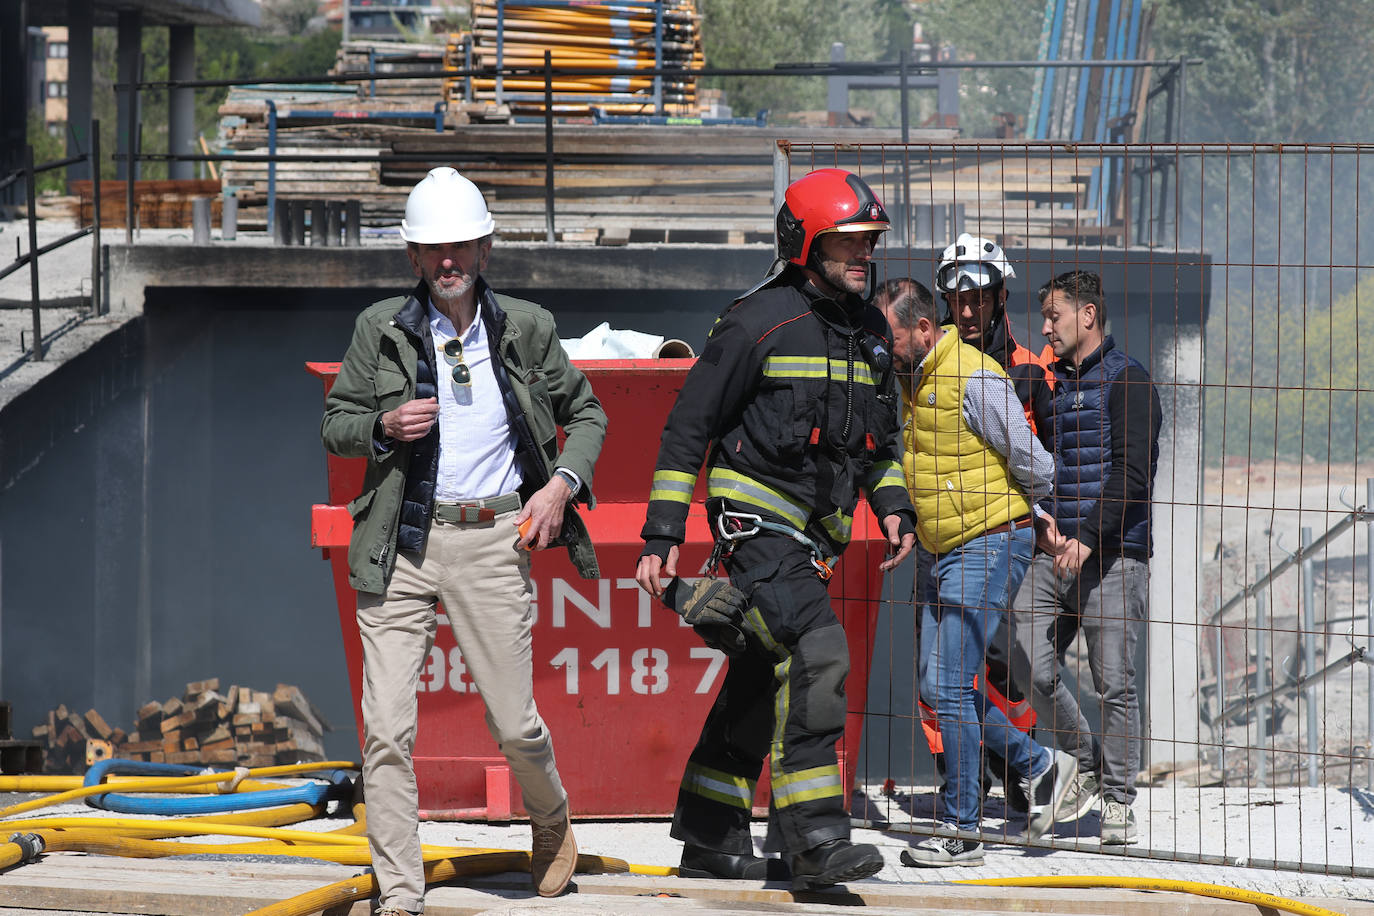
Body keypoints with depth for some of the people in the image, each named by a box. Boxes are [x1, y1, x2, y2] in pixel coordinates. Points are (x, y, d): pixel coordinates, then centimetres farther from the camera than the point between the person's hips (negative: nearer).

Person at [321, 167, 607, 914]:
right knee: (386, 729, -8)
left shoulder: (526, 329, 5)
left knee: (514, 724, 3)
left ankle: (552, 824, 36)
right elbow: (334, 424, 10)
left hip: (492, 542, 0)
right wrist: (384, 427, -11)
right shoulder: (381, 328, 2)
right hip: (401, 544, 0)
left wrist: (562, 484, 1)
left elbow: (586, 413, 17)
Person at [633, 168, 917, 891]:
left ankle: (710, 838, 24)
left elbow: (881, 434, 26)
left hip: (814, 533, 8)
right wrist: (662, 534, -11)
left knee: (760, 682, 13)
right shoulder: (759, 321, -11)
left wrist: (892, 505, 9)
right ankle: (814, 837, -25)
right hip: (755, 518, -8)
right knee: (816, 654, -23)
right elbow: (688, 426, -8)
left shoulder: (867, 330, 12)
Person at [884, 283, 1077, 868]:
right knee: (939, 684, 10)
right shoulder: (915, 381, 11)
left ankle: (961, 832, -3)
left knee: (951, 687, -9)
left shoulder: (975, 379, -18)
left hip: (989, 545, -9)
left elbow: (1032, 465, -14)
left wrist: (1022, 512, 6)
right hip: (949, 552, 9)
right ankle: (1039, 767, 24)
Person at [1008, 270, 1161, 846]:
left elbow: (1132, 474, -14)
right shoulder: (1052, 383, 18)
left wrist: (1088, 538, -22)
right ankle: (1090, 770, 15)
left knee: (1113, 682, -5)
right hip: (1056, 552, 7)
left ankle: (1118, 801, 6)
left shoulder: (1127, 382, -5)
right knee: (1030, 665, -3)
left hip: (1113, 554, -7)